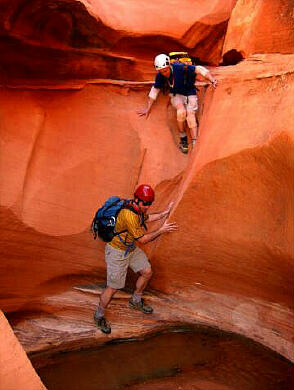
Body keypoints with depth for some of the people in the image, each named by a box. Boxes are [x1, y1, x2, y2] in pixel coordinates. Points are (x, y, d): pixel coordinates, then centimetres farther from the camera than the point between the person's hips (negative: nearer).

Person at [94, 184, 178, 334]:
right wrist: (161, 230, -19)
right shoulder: (129, 215, -34)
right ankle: (99, 316, 20)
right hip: (116, 251, -9)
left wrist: (164, 213, 8)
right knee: (113, 287, -2)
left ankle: (135, 301, 40)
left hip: (131, 248, 9)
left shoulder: (138, 208, -6)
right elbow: (143, 239, -26)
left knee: (147, 272, 15)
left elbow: (146, 218, 19)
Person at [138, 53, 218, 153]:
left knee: (190, 114, -24)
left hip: (190, 94, -1)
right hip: (176, 95, 2)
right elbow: (154, 90, -2)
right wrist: (148, 108, 1)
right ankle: (183, 139, -15)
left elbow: (200, 70, -26)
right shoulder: (160, 76, -15)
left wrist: (213, 80, -36)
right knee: (181, 111, -29)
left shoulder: (180, 67, -26)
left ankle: (195, 144, -24)